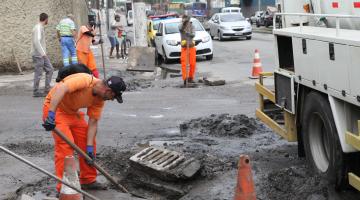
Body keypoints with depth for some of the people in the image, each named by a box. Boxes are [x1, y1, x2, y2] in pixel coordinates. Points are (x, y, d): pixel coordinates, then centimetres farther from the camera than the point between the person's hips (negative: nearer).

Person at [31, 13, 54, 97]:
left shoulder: (41, 28, 15)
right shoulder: (38, 28, -14)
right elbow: (36, 41, -24)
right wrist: (43, 53, -27)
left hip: (42, 55, 9)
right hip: (38, 55, -9)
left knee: (50, 69, 7)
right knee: (38, 73, -4)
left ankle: (47, 89, 8)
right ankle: (36, 92, 3)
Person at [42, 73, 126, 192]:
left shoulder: (99, 99, -5)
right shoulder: (85, 80, -30)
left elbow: (93, 122, -3)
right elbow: (60, 89, -42)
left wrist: (90, 146, -11)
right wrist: (51, 115, -50)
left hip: (73, 112, 9)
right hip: (55, 108, -8)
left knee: (87, 141, 7)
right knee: (65, 144, -19)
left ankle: (88, 180, 20)